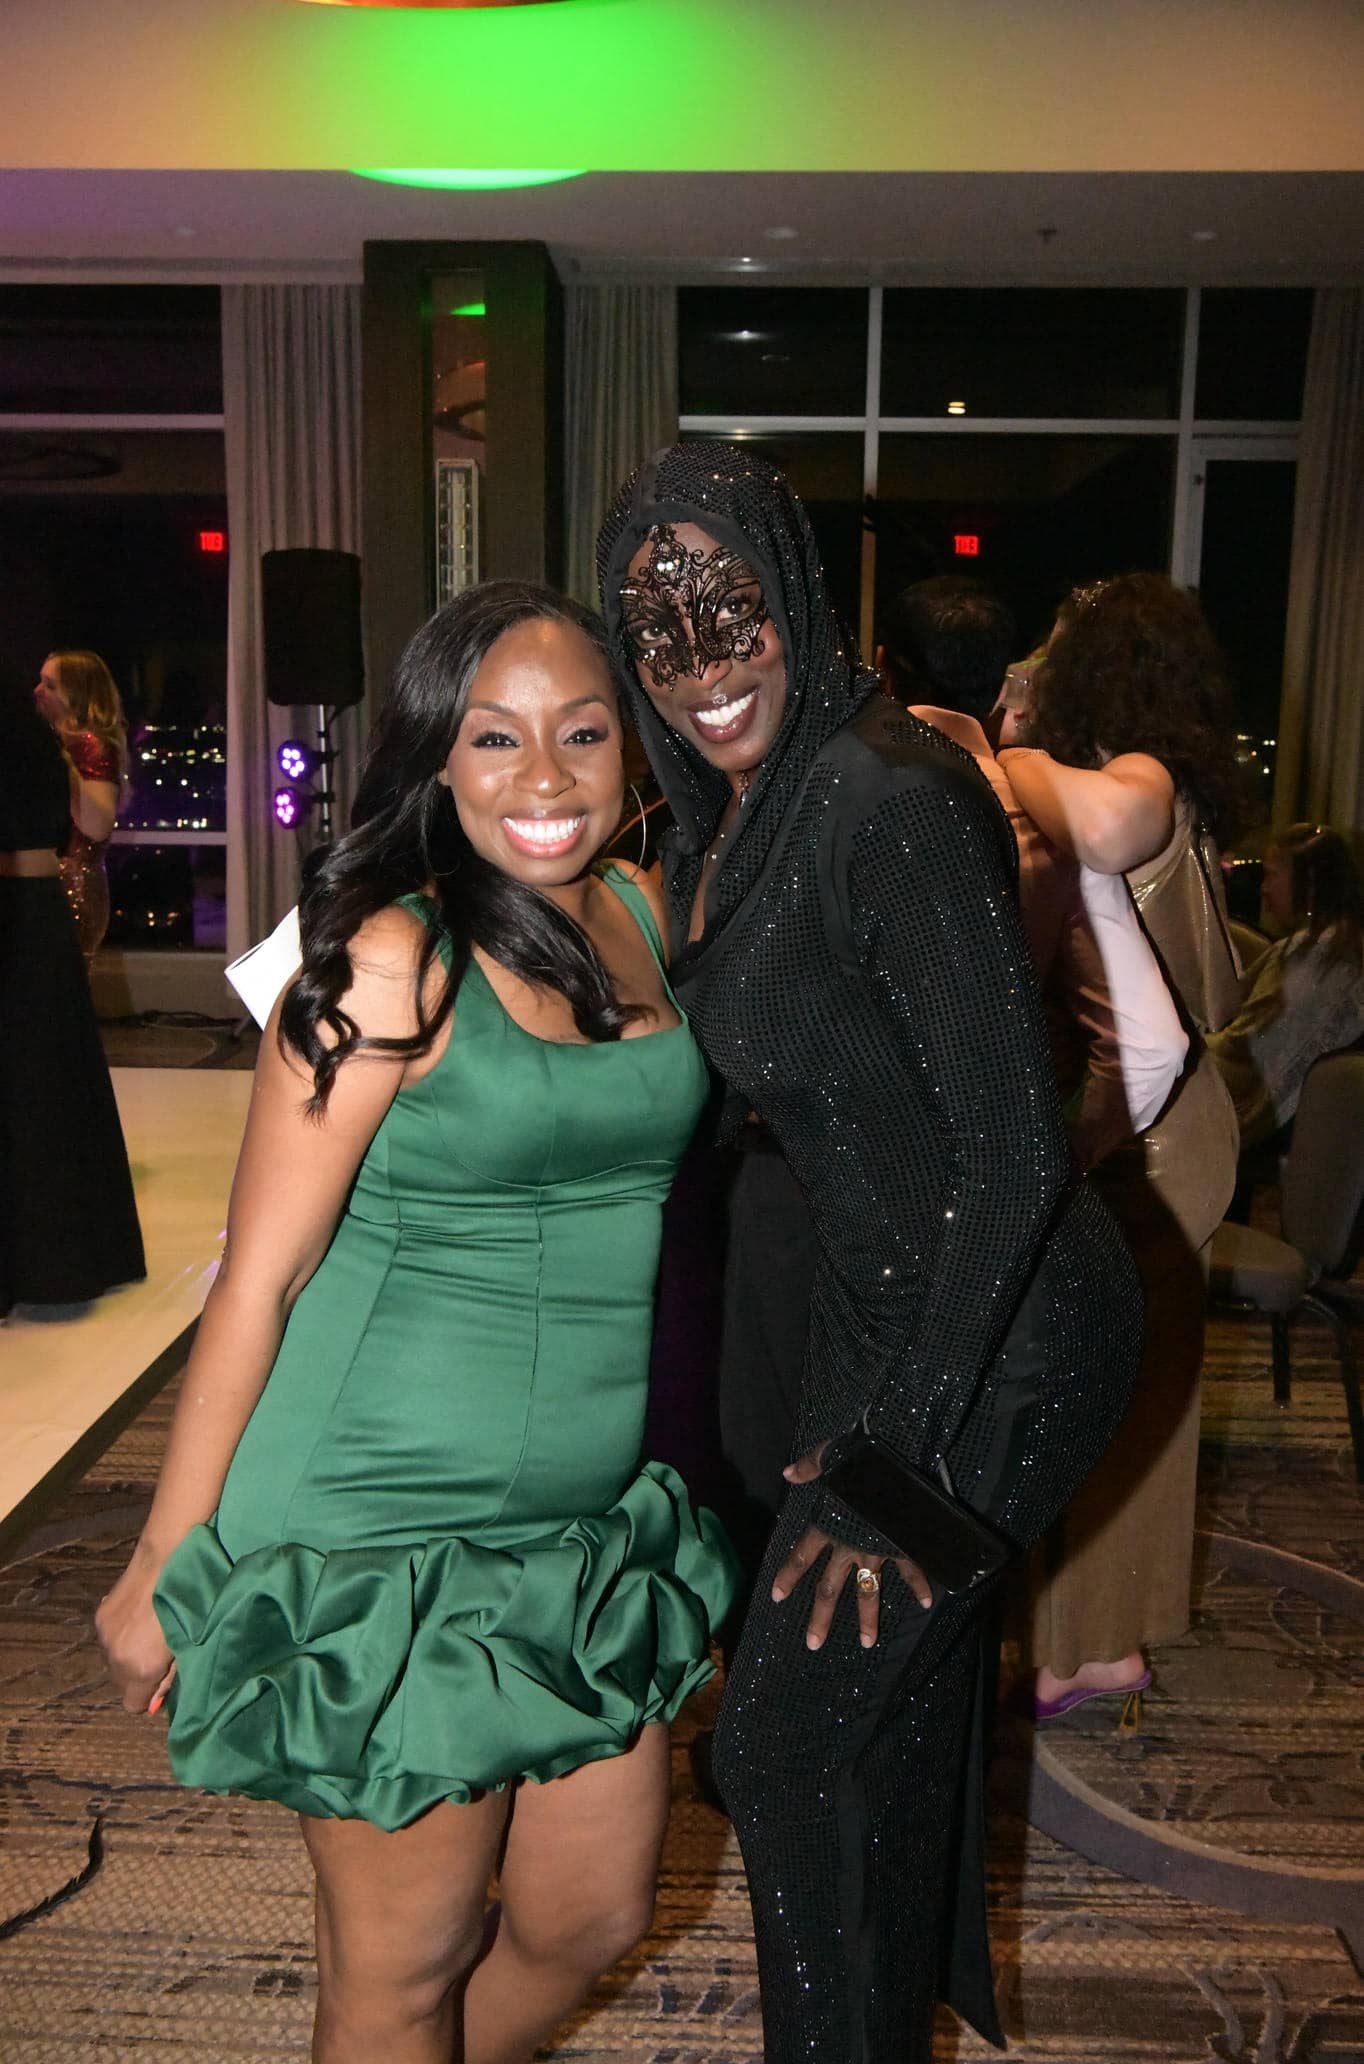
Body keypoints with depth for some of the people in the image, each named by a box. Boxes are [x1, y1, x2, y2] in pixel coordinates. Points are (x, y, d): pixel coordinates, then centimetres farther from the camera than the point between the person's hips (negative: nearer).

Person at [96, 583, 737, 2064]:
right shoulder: (392, 964, -15)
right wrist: (160, 1572, -7)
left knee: (594, 1921, 21)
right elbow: (258, 1280, -12)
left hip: (590, 1521, 7)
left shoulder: (644, 919, 4)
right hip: (389, 1539, -6)